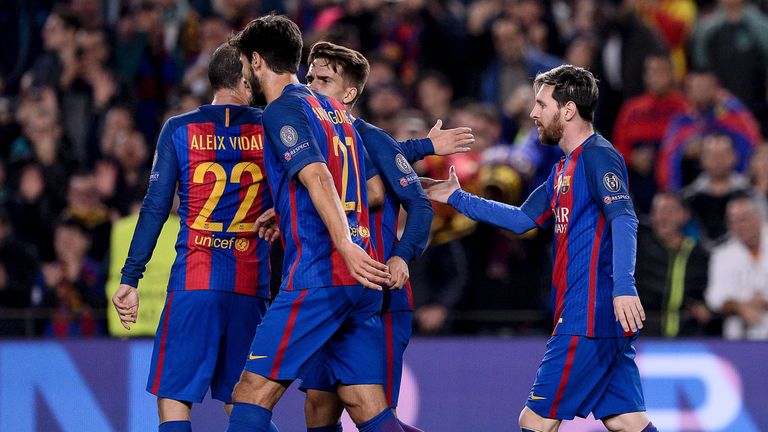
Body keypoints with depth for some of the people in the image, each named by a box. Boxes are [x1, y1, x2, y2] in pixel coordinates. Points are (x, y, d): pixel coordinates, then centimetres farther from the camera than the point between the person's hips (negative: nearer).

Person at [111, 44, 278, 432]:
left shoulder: (179, 130, 3)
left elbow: (155, 209, 0)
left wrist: (129, 279, 2)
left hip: (192, 283, -2)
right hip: (251, 284, 2)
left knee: (173, 397, -2)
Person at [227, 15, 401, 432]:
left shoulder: (283, 110, -4)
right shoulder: (335, 110, 21)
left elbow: (317, 176, -20)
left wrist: (345, 245, -31)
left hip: (316, 277, -8)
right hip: (360, 285, 8)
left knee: (251, 397, -7)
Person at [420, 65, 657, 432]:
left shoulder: (597, 157, -9)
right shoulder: (565, 169, 21)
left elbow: (623, 219, -23)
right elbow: (523, 219, 30)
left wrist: (623, 287, -35)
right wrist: (457, 198, 30)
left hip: (586, 319, -10)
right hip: (608, 320, 10)